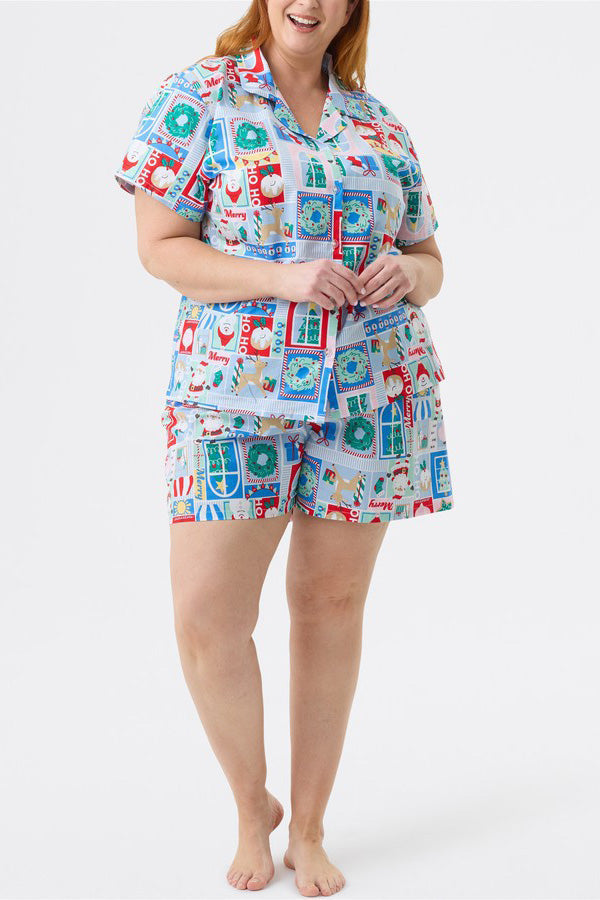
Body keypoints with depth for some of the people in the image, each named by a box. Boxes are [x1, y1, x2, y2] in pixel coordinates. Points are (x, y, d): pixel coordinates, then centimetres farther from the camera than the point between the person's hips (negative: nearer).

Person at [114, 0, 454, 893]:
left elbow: (429, 259, 17)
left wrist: (408, 274, -8)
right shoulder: (196, 98, 2)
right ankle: (252, 804, 20)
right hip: (237, 388, -3)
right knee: (207, 618, -8)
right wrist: (282, 278, -18)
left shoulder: (377, 124, 12)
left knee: (332, 606, 7)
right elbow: (160, 246, -4)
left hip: (371, 393, 3)